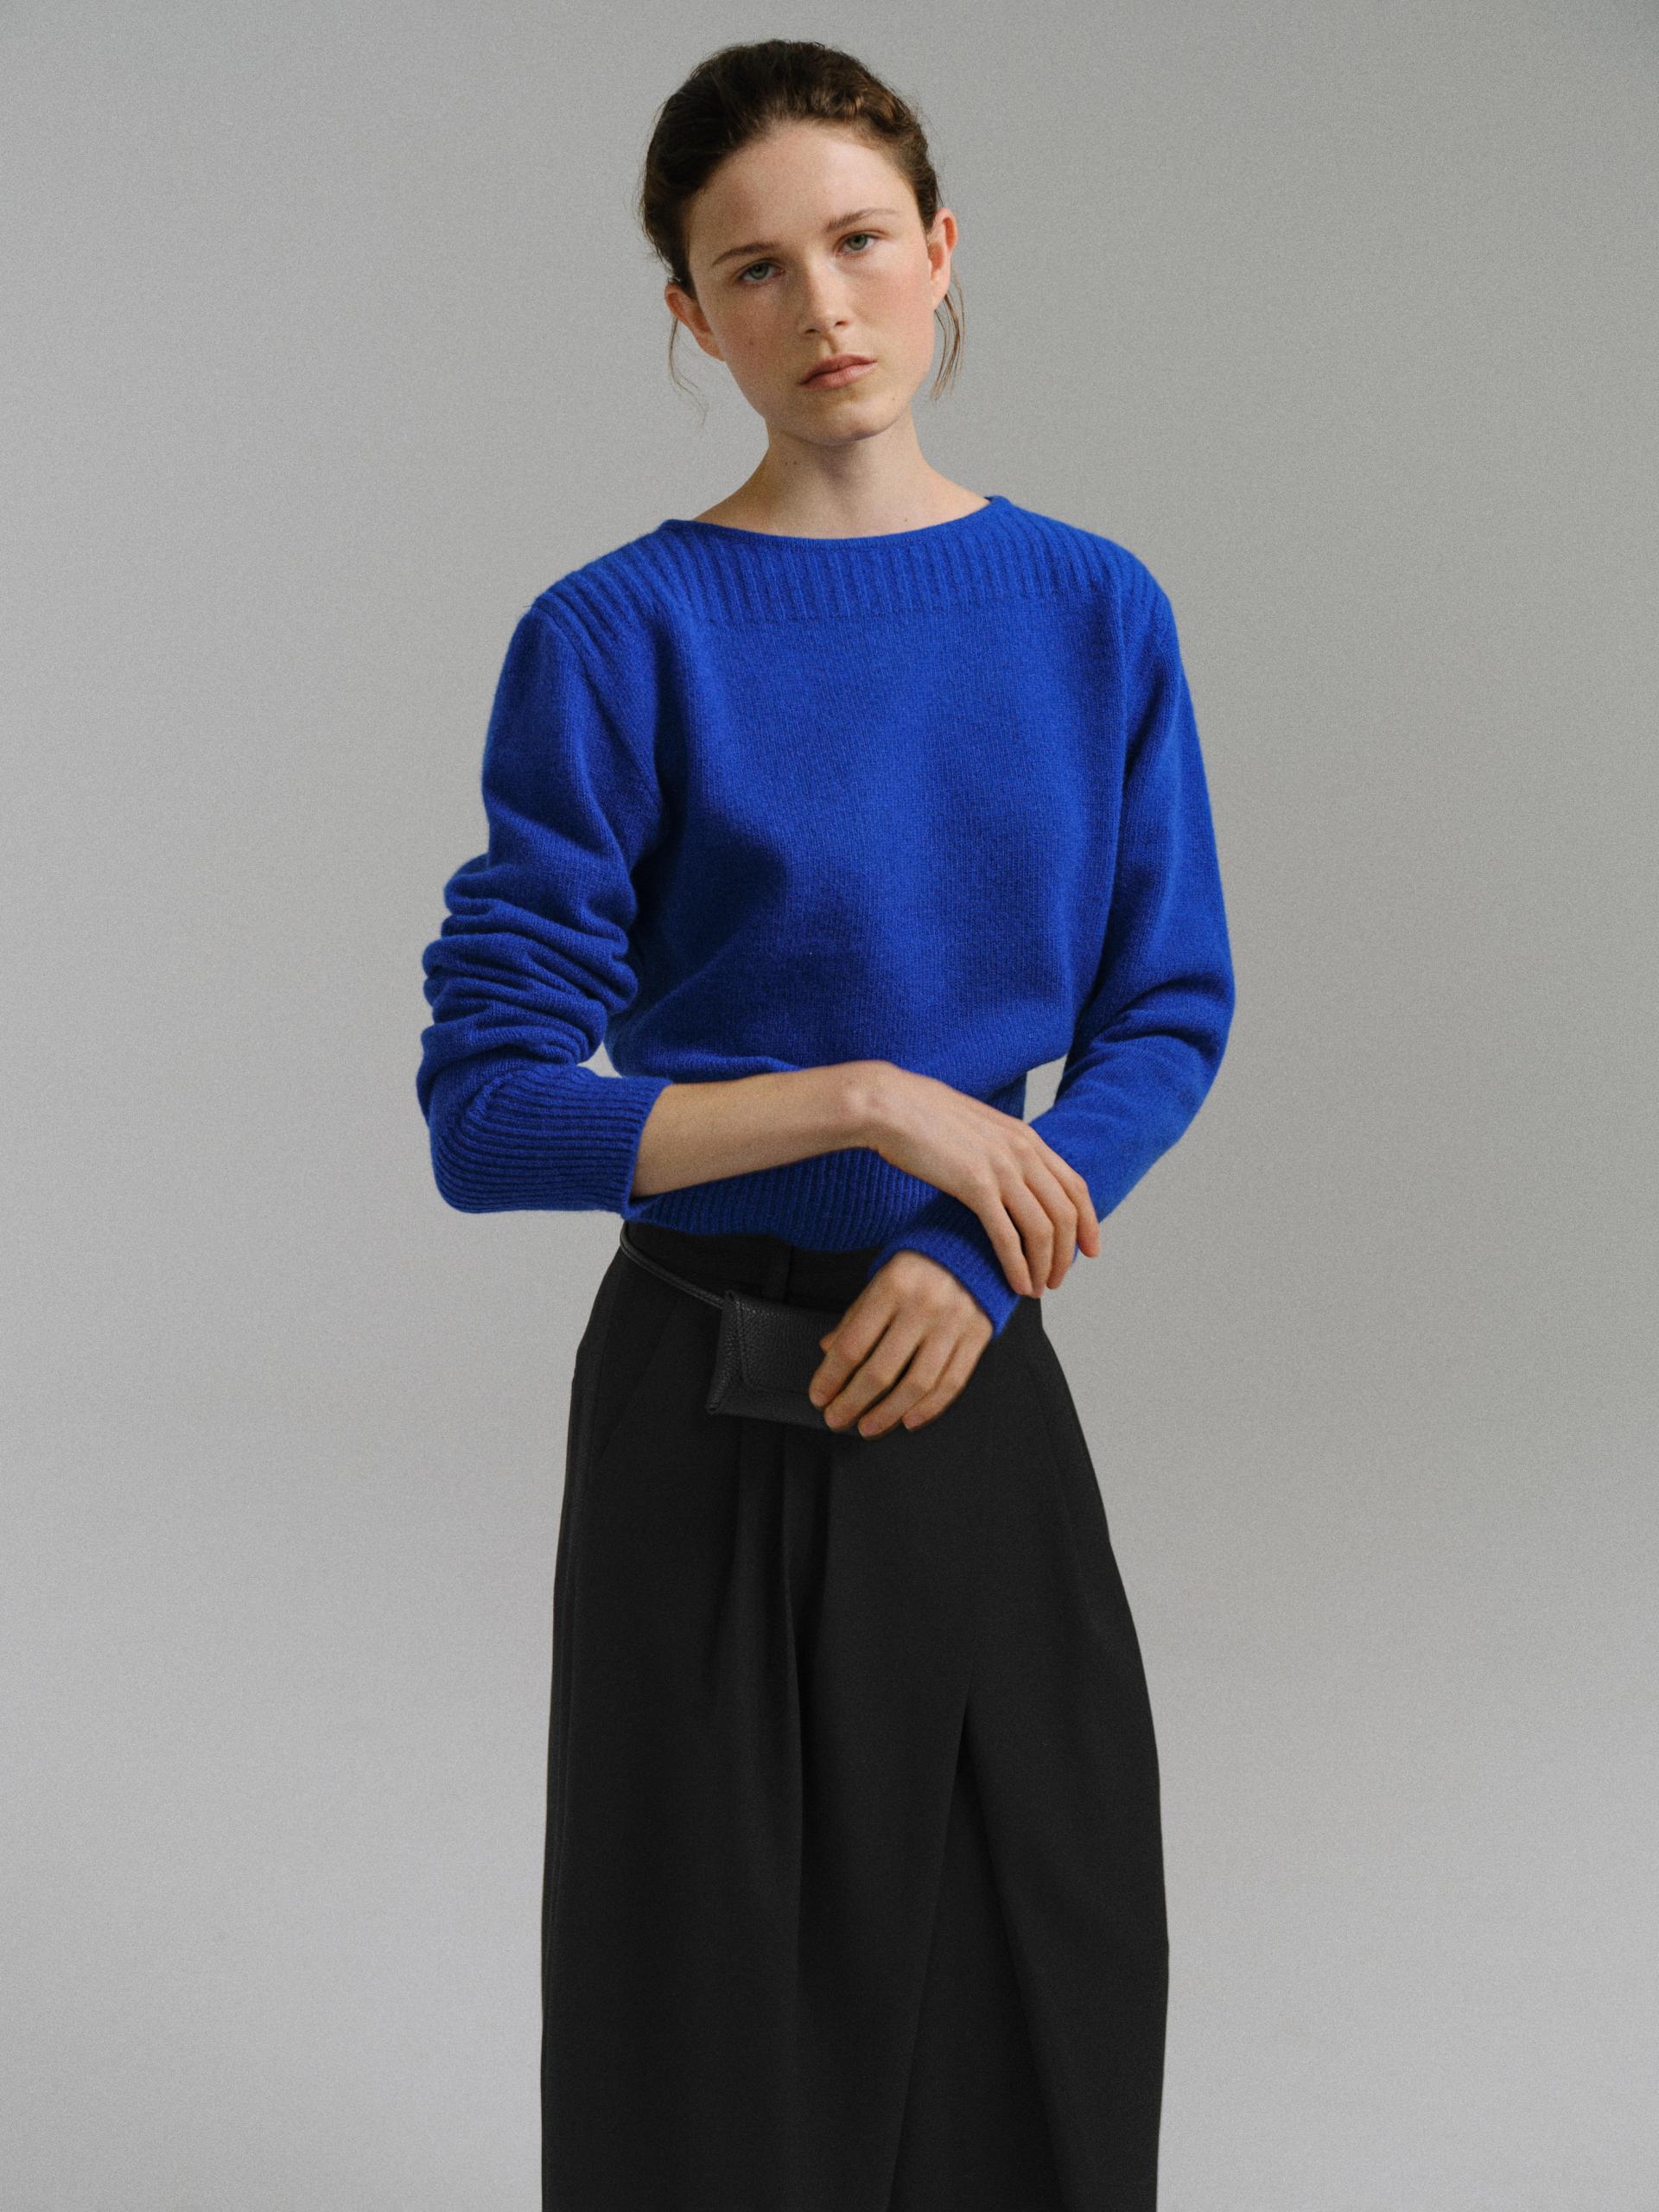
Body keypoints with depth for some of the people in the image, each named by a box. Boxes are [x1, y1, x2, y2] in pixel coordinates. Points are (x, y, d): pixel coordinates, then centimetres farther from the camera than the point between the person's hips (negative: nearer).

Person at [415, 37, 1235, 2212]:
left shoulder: (1097, 610, 1)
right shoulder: (621, 638, -11)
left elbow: (1169, 1014, 5)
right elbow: (490, 1112, -13)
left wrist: (978, 1256, -12)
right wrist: (872, 1099, -20)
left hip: (975, 1383, 4)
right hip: (722, 1403, -4)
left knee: (1044, 1985, 15)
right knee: (738, 2036, 9)